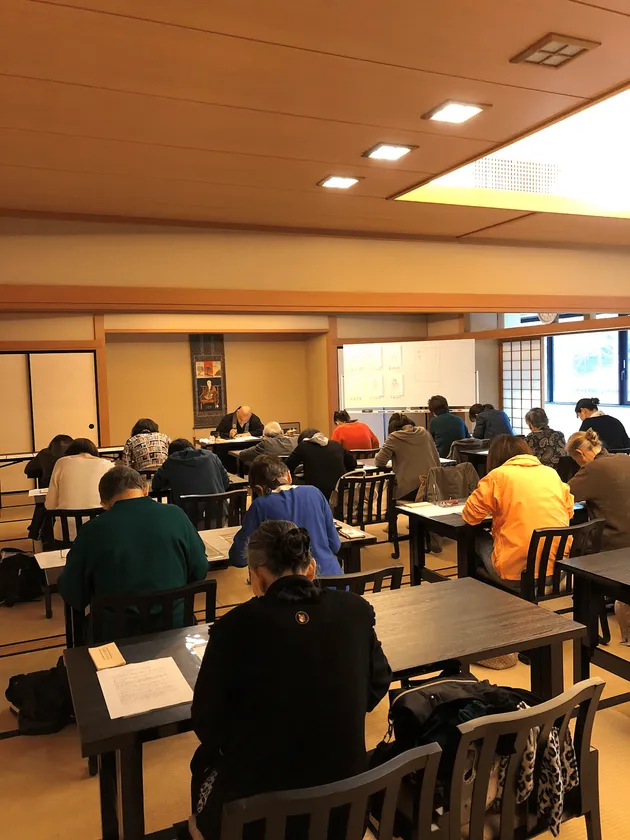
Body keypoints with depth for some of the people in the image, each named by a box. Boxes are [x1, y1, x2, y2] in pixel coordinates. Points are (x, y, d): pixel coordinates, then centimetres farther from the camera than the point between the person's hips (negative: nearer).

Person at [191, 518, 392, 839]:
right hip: (343, 779, 4)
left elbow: (206, 723, -8)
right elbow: (378, 685, 5)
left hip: (258, 797, -3)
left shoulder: (236, 625, -20)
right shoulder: (356, 610, -11)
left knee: (205, 759, 30)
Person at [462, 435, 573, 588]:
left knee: (479, 539, 23)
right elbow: (569, 511, 22)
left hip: (517, 574, -5)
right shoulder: (552, 473, 10)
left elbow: (470, 516, 1)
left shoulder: (498, 475, -4)